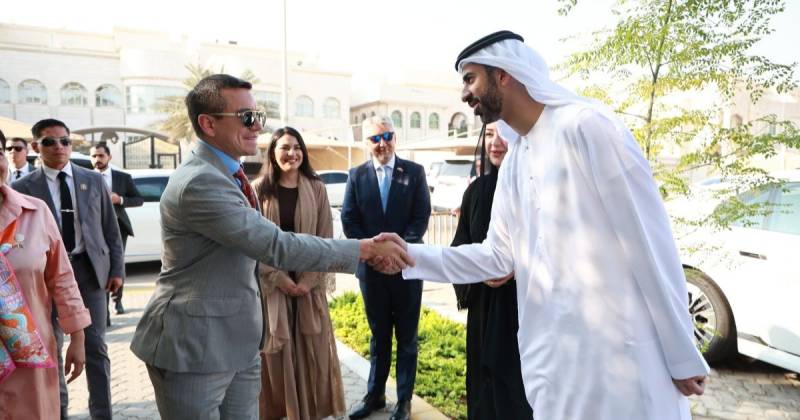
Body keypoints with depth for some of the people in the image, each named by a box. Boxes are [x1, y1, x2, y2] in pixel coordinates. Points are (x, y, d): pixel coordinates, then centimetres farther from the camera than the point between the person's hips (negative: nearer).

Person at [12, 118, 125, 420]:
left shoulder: (93, 180, 4)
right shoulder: (23, 188, -2)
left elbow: (111, 229, 6)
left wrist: (116, 269, 1)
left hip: (90, 268, 1)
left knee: (95, 345, 4)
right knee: (51, 347, 13)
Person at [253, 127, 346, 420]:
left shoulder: (316, 189, 2)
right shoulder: (259, 190, 0)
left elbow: (325, 239, 1)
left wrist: (309, 279, -8)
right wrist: (279, 278, -10)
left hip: (309, 284, 1)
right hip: (271, 284, -1)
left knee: (312, 350, 6)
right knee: (276, 350, 5)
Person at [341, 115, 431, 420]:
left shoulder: (414, 172, 0)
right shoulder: (357, 175, 4)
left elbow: (422, 216, -6)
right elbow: (348, 220, 1)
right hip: (371, 267, 2)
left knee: (407, 337, 9)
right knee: (379, 335, 15)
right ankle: (374, 395, 29)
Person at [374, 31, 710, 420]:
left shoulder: (584, 125, -12)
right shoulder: (512, 164, 10)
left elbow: (649, 239, -13)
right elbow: (500, 256, 10)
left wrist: (682, 352, -10)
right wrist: (411, 255, 1)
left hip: (618, 354, -7)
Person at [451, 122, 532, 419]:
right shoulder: (476, 189, 6)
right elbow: (460, 245, 9)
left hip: (524, 302, -4)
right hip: (484, 304, 4)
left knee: (519, 379, 3)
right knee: (485, 377, 13)